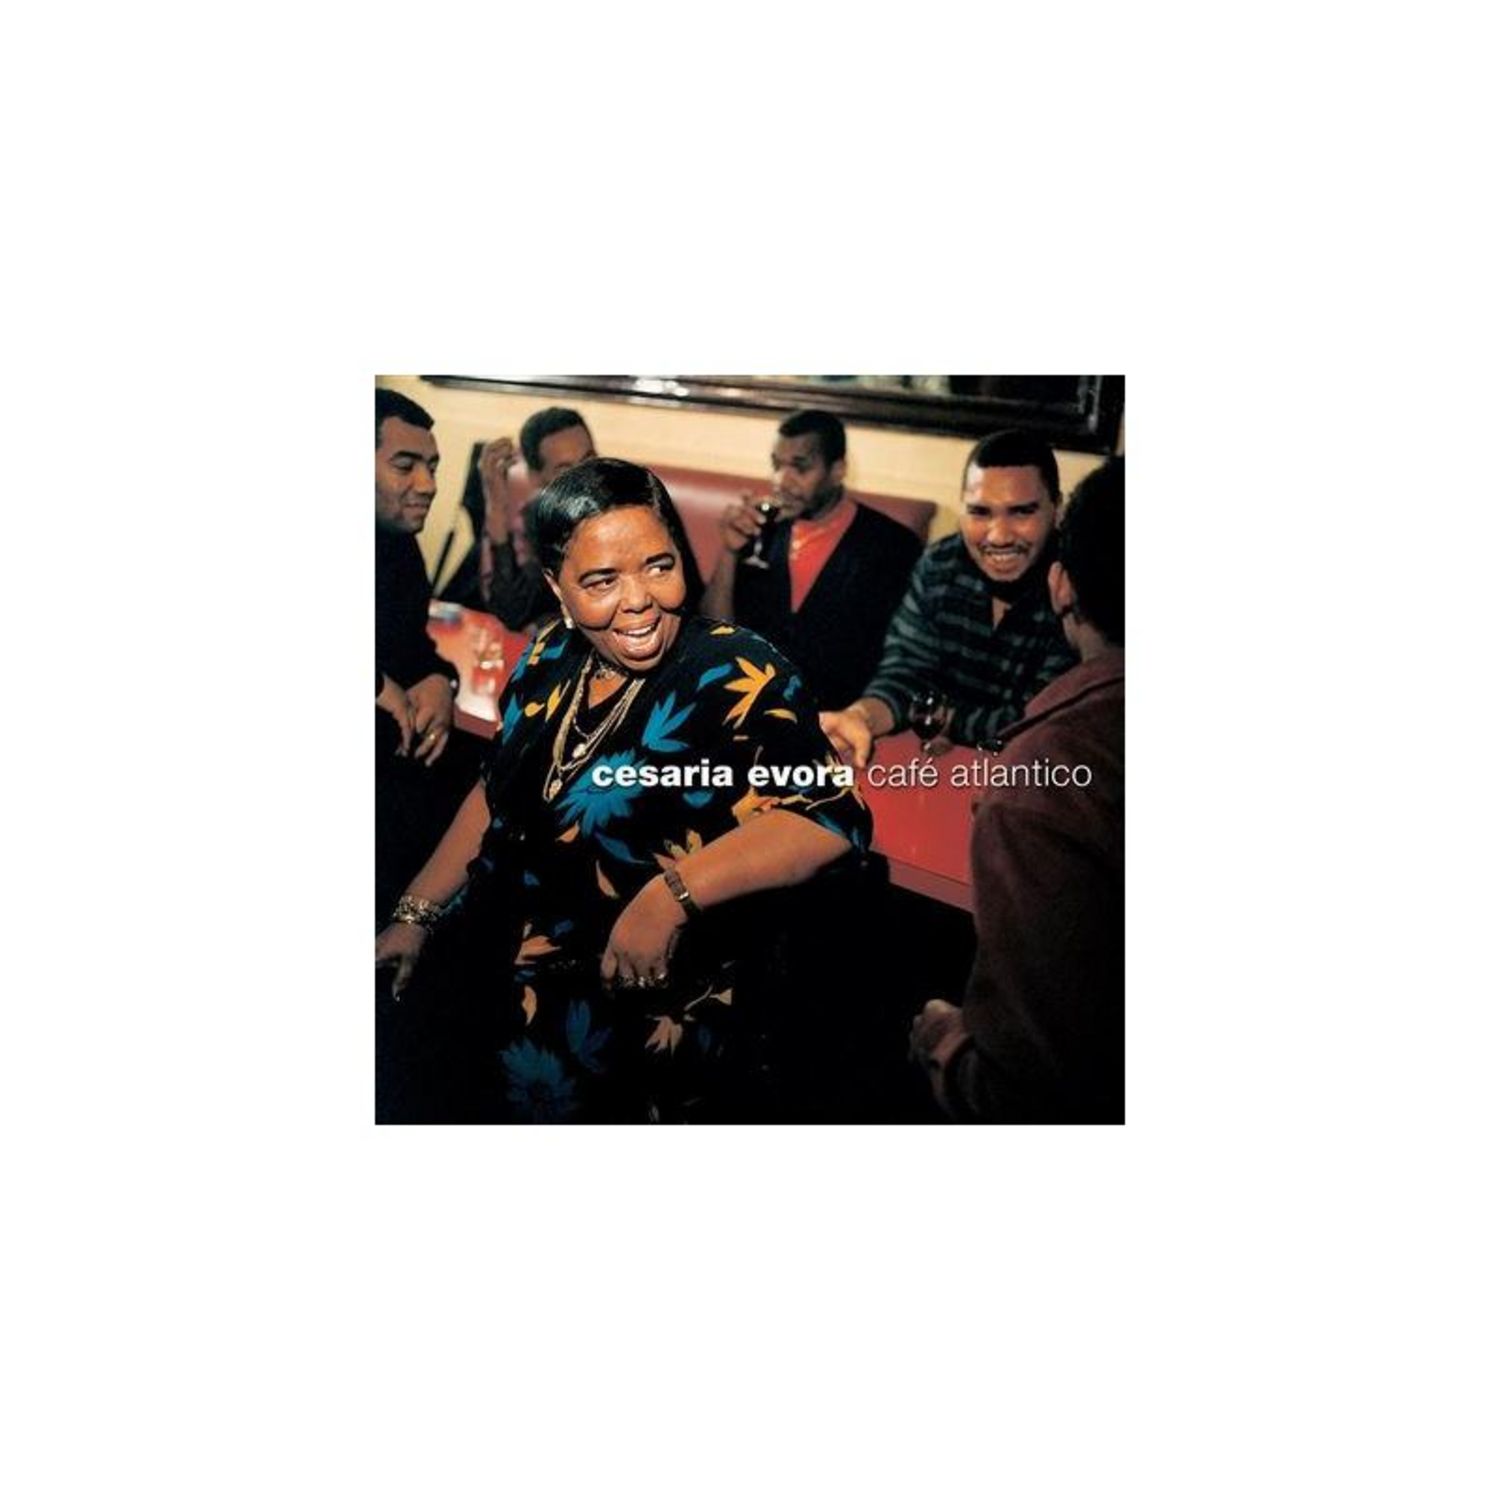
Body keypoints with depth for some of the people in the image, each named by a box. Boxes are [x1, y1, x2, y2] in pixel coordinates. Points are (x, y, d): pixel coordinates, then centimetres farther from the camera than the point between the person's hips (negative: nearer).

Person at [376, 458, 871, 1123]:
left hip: (630, 1006, -5)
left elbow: (833, 816, -24)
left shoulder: (734, 676, -13)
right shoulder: (552, 656, 5)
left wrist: (670, 894, -31)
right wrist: (414, 914, 14)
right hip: (482, 966, 6)